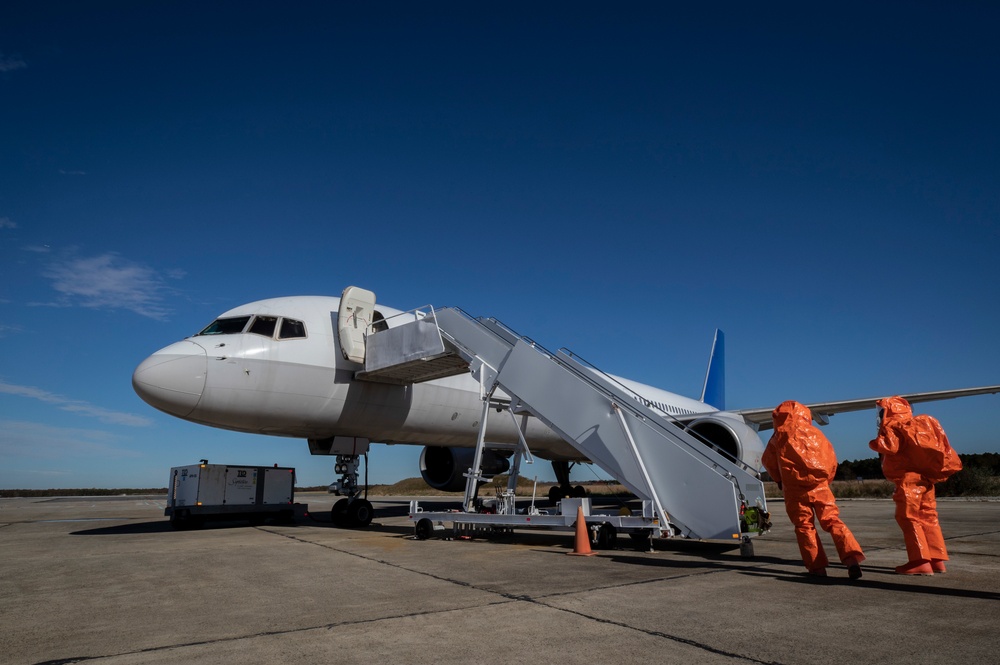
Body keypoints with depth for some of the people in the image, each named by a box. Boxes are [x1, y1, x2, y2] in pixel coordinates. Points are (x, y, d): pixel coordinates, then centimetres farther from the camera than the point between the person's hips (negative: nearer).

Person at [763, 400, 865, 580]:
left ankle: (817, 567, 4)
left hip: (794, 488, -2)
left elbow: (768, 461, 10)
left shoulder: (780, 436, 3)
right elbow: (831, 460, 11)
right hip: (820, 485, 2)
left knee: (804, 526, 7)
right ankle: (852, 557, -12)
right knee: (832, 521, 6)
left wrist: (779, 479, 26)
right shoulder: (815, 432, 9)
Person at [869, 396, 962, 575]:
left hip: (909, 478, -9)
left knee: (908, 517, -8)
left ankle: (920, 561, -13)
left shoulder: (892, 426, -6)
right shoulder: (912, 425, 21)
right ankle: (937, 560, 14)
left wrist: (875, 443, -2)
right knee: (927, 517, 12)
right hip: (925, 476, 9)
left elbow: (890, 446, -19)